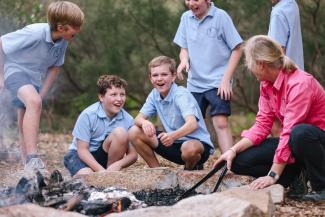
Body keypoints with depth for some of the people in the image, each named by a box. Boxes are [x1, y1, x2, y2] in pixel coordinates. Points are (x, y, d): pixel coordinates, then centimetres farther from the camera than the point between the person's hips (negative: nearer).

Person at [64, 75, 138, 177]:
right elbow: (82, 149, -17)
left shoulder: (127, 119, -11)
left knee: (120, 133, -23)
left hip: (104, 156, 3)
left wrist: (118, 164, -32)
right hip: (79, 155, -3)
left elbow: (133, 154, -9)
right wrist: (101, 170, -30)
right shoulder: (88, 115, -18)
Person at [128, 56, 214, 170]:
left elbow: (192, 124, -36)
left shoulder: (182, 95, -21)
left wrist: (173, 136, -56)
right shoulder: (154, 95, 0)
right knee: (134, 132, -6)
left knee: (189, 148, -42)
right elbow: (138, 119, -2)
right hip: (174, 143, 6)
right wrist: (144, 122, -28)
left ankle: (191, 168, -5)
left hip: (197, 142, -6)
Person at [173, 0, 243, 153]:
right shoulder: (186, 18, 5)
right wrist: (184, 59, -11)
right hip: (194, 83, 5)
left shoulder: (220, 16, -8)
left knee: (221, 123, -18)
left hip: (217, 82, -5)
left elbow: (237, 49, -5)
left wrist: (226, 79, -11)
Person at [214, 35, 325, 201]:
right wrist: (234, 150, -14)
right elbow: (262, 125, 0)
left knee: (300, 133, -43)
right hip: (295, 143, 7)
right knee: (239, 161, -10)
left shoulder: (300, 84, -25)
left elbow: (289, 132, -29)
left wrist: (273, 176, -29)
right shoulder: (266, 85, 1)